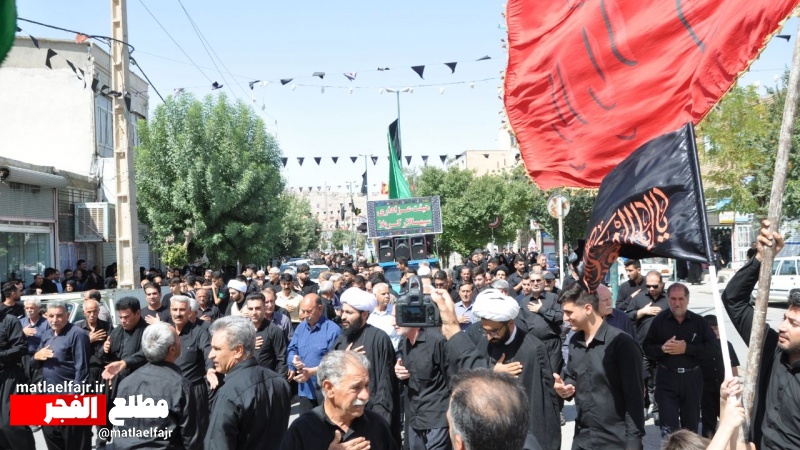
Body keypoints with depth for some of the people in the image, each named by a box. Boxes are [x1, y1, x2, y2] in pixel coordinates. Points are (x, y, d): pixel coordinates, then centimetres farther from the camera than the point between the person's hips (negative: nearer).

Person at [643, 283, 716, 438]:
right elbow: (647, 348, 1)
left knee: (691, 424, 18)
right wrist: (662, 348, -20)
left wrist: (687, 348, -17)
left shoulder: (699, 321, 1)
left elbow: (712, 347, -6)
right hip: (667, 379, -1)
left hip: (692, 378, 2)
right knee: (668, 427, -5)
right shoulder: (659, 320, 0)